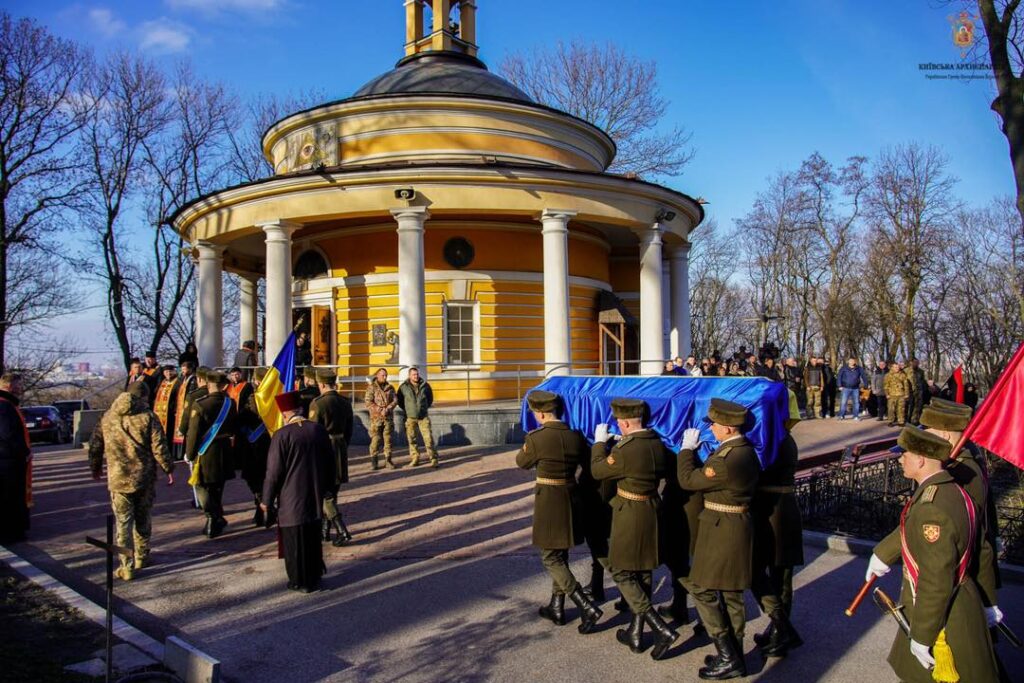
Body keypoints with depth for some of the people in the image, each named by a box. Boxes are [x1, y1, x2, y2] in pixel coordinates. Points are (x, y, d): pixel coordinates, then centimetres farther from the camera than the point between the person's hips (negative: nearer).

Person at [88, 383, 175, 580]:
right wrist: (169, 469, 0)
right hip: (144, 478, -1)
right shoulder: (148, 416, -6)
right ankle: (142, 557, 27)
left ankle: (127, 567, 2)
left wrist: (95, 467, 29)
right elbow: (159, 447, -10)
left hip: (118, 479, 1)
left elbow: (95, 446, 13)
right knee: (143, 519, 15)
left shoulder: (107, 417, 6)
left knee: (123, 522, 4)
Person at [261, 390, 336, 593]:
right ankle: (315, 576, 31)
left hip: (291, 500, -5)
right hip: (315, 498, 5)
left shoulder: (282, 435, -17)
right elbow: (329, 463, 9)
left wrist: (267, 500, -2)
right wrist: (325, 487, 22)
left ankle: (300, 581, 17)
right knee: (313, 537, 19)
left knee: (295, 540, 7)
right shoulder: (319, 430, -1)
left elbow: (274, 472, -13)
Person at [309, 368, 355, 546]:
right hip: (341, 450, 7)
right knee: (332, 492, 16)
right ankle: (326, 529, 25)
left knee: (324, 493, 0)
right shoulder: (345, 402, 5)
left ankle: (342, 531, -6)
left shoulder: (318, 403, -15)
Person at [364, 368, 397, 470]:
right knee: (375, 439, -5)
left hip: (389, 417, 3)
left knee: (388, 439, 4)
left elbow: (395, 400, 4)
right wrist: (380, 410, -16)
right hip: (376, 418, -3)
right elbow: (368, 402, -8)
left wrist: (387, 409, -13)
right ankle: (373, 460, 3)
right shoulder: (371, 388, 0)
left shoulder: (390, 388, 12)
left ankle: (388, 459, 11)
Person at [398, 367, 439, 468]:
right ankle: (415, 459, 15)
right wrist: (406, 410, 11)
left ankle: (434, 459, -4)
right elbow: (399, 400, 12)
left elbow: (430, 398, 19)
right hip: (410, 417, 0)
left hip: (423, 417, 0)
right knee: (411, 439, 4)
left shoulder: (425, 385, 1)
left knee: (428, 438, -6)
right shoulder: (403, 387, -3)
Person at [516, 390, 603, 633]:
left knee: (551, 559, 5)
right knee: (560, 555, 20)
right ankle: (556, 608, 29)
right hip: (571, 499, 6)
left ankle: (588, 608, -4)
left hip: (547, 501, -6)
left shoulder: (536, 438, -16)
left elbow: (522, 462, 1)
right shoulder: (576, 436, -3)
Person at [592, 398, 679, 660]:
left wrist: (600, 442, 6)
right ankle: (636, 633, 27)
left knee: (621, 571, 5)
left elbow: (598, 471, -9)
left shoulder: (625, 450, -23)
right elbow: (668, 469, 16)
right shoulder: (658, 445, -2)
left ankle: (662, 630, -2)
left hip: (630, 515, -8)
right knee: (643, 572, 16)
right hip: (653, 512, 8)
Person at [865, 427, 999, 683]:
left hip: (941, 615, -9)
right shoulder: (947, 489, 0)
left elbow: (936, 582, -29)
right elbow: (908, 528, 18)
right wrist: (882, 554, 32)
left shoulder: (932, 508, -32)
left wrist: (921, 636, -20)